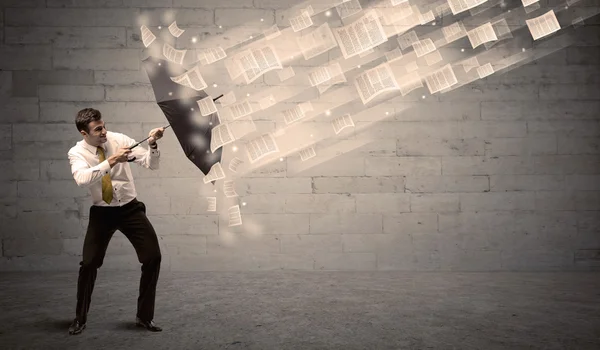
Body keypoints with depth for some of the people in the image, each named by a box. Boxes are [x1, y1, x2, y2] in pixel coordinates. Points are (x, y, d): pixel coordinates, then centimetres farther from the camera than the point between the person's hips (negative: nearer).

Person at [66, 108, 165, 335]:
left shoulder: (119, 139, -9)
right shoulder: (77, 153, -11)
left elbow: (152, 165, -10)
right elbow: (82, 179, -33)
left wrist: (152, 145, -29)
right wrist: (111, 161, -38)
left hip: (130, 208, 1)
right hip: (102, 212, -1)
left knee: (153, 257, -7)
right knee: (89, 263, -4)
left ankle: (144, 316, 10)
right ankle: (80, 318, 20)